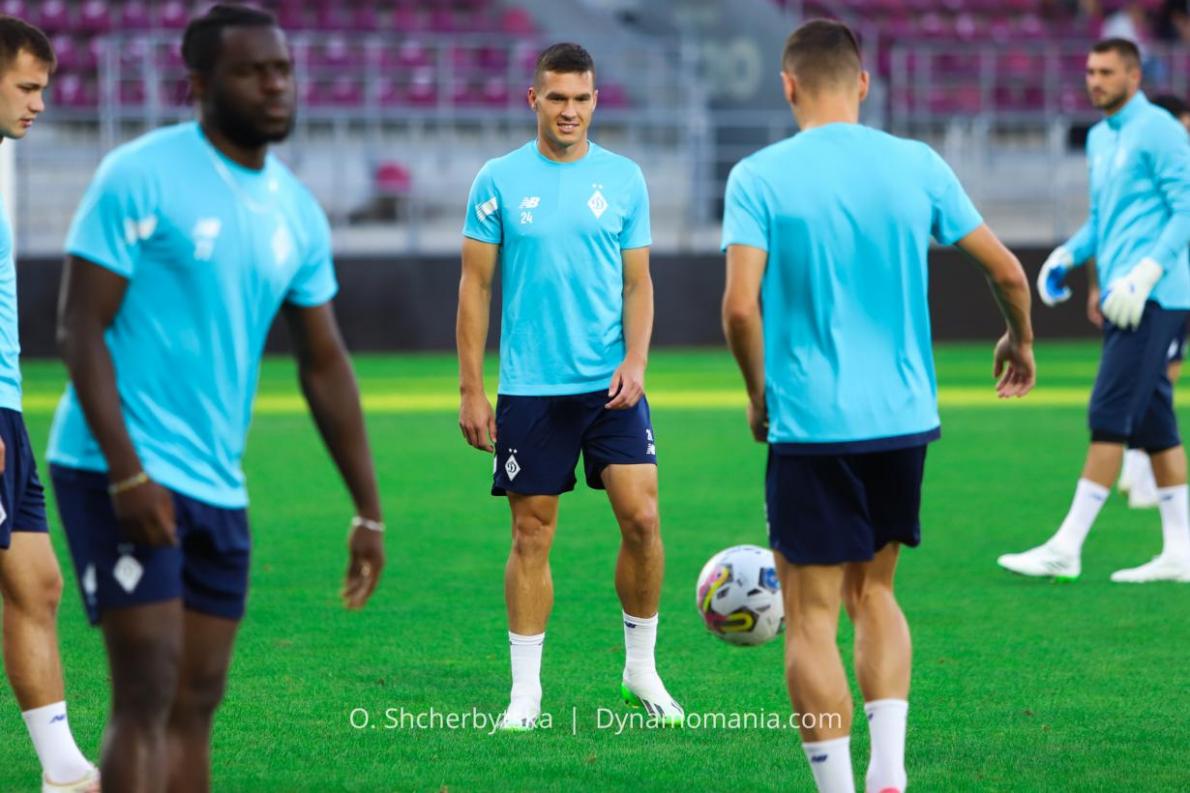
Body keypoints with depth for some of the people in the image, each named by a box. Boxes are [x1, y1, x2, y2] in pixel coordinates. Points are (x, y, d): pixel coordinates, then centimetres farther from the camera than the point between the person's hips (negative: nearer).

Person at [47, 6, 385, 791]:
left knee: (197, 702, 8)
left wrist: (369, 511, 14)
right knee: (150, 691, -13)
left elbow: (326, 367, 16)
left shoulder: (299, 214, 10)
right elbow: (81, 328, -12)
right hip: (121, 471, -7)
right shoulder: (140, 177, -9)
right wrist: (126, 473, -21)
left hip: (216, 485, 7)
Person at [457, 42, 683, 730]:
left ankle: (642, 667, 10)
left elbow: (638, 282, 8)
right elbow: (476, 286, 3)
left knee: (642, 518, -7)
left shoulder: (624, 178, 5)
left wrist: (635, 361, -9)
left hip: (611, 384, 1)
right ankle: (526, 688, 10)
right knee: (533, 535, 2)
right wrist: (471, 390, -1)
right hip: (529, 389, -1)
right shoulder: (499, 181, 0)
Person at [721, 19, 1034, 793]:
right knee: (874, 593, 20)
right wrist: (1021, 340, 26)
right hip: (904, 418, 4)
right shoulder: (917, 165, 2)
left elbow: (740, 305, -16)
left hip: (809, 423, -4)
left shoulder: (759, 177, -7)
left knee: (811, 620, 3)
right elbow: (1007, 271, 6)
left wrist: (760, 395, 1)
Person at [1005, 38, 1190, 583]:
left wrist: (1144, 273, -22)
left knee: (1110, 419, -11)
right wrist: (1069, 253, 11)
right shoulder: (1099, 138, 17)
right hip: (1120, 299, 9)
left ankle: (1067, 547, -12)